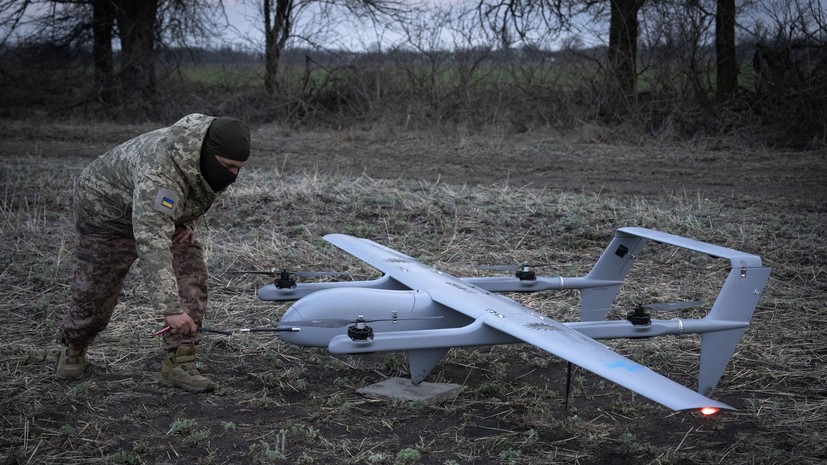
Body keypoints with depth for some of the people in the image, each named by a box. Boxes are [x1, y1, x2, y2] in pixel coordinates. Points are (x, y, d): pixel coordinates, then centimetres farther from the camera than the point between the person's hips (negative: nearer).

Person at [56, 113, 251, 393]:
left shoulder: (217, 158, -19)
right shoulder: (159, 175, -45)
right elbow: (152, 244, -52)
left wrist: (188, 221, -9)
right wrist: (170, 308, -56)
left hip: (164, 213, 6)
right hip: (107, 210, -6)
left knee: (191, 280, -14)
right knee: (94, 292, 7)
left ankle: (179, 364, -8)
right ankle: (73, 349, 38)